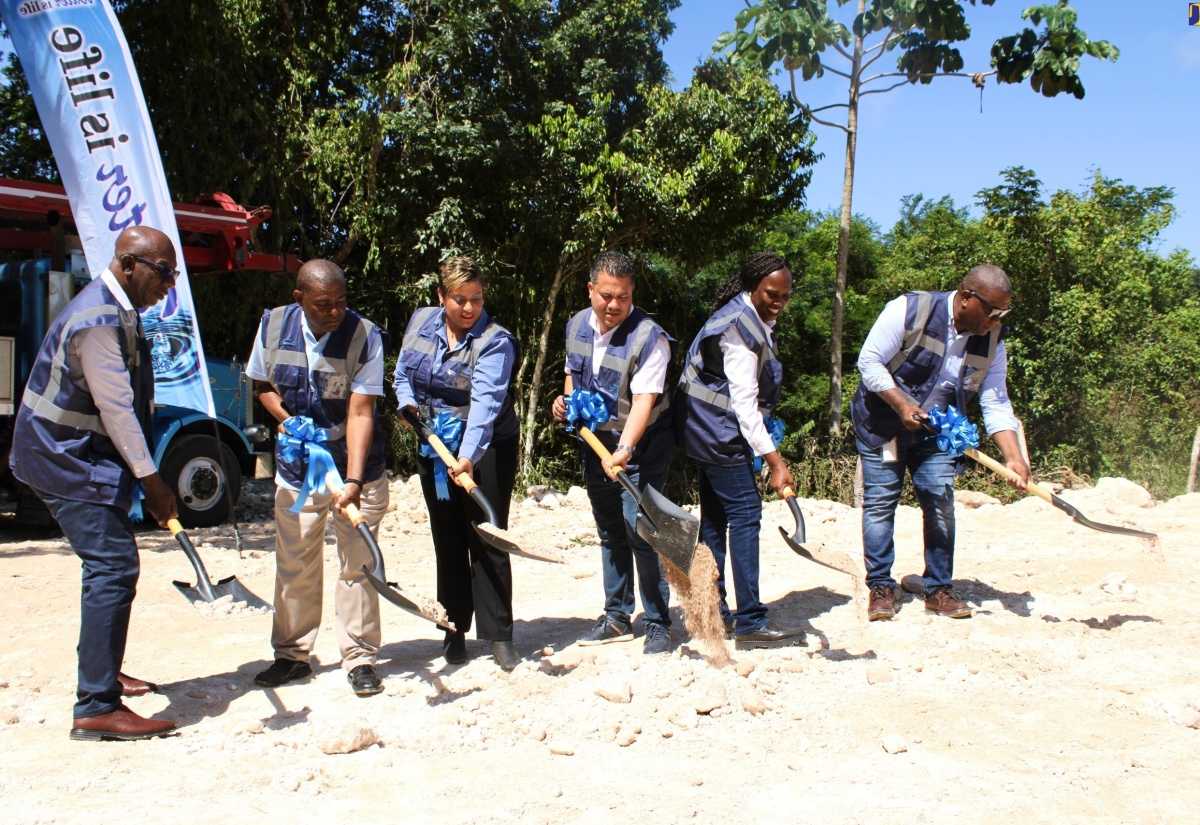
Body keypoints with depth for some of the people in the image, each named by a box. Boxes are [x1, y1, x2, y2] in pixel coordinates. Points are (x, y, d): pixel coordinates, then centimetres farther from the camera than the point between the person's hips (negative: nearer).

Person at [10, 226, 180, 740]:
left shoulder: (117, 311, 10)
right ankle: (96, 708, -13)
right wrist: (151, 480, -15)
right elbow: (116, 409, -21)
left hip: (80, 455, 11)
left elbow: (126, 404, 15)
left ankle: (102, 672, 34)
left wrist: (143, 477, 14)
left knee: (110, 565, 19)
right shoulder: (98, 320, -22)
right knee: (113, 567, -16)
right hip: (67, 461, -11)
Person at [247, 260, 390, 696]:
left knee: (358, 563, 1)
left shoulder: (366, 337, -19)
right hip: (296, 467, 3)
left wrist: (353, 481, -31)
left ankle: (359, 658, 13)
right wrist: (287, 420, -11)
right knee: (294, 564, 10)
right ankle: (292, 655, 25)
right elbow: (263, 385, 9)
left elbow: (360, 412, -23)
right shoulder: (274, 325, -7)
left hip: (355, 466, -3)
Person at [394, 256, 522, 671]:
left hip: (487, 446, -5)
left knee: (487, 540, -5)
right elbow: (403, 372, 14)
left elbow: (485, 401, -32)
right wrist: (407, 403, -8)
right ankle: (455, 630, 21)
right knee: (448, 541, 10)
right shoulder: (421, 322, 0)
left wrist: (469, 456, -45)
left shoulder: (495, 341, -19)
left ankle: (498, 634, 4)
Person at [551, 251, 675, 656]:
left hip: (641, 445, -6)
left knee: (640, 531, -10)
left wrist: (624, 450, -43)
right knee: (610, 533, 14)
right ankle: (617, 618, 27)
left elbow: (643, 401, -30)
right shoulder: (577, 325, -1)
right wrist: (565, 399, -3)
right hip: (596, 443, 7)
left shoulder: (649, 337, -22)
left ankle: (657, 623, 5)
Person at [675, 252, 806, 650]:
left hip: (712, 430, 10)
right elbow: (744, 403, -24)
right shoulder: (741, 328, -20)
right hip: (718, 428, -10)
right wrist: (774, 460, -25)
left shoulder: (753, 318, 10)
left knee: (715, 517, 10)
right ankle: (750, 623, -9)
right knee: (745, 513, -11)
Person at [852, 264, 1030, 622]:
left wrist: (1013, 456, -19)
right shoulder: (910, 310, -21)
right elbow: (869, 361, -18)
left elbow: (996, 403, -7)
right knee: (879, 503, -3)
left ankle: (939, 590, 9)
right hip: (882, 423, -4)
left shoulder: (992, 339, -6)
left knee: (941, 503, -2)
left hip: (935, 432, 4)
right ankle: (881, 588, 7)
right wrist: (902, 405, -27)